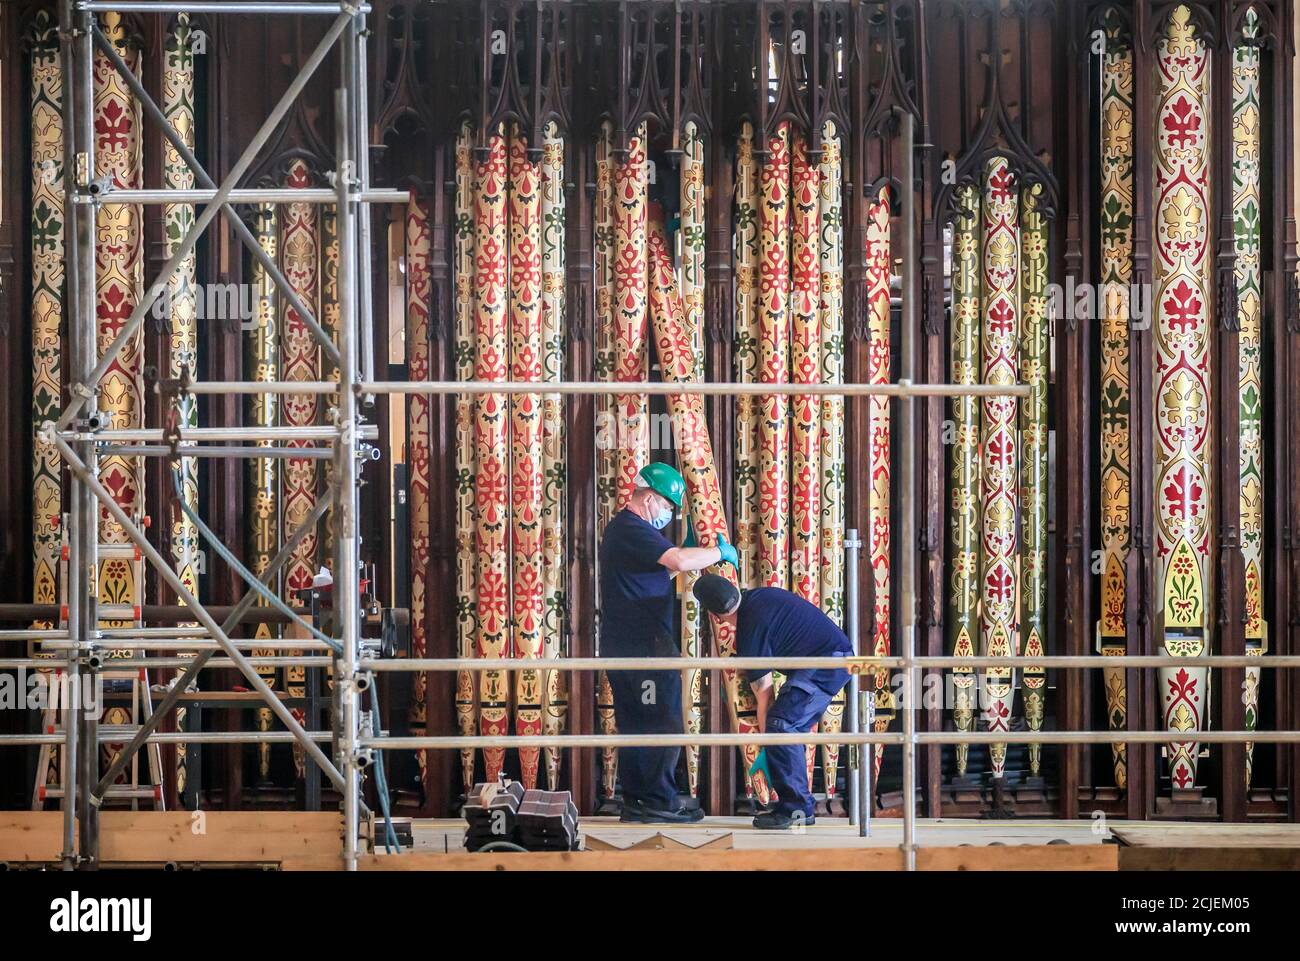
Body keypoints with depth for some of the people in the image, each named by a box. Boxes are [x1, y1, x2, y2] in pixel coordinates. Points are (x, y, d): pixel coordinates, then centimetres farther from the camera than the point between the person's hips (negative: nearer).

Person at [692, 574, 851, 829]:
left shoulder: (750, 633, -14)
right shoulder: (760, 595, 11)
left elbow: (764, 698, -10)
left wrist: (766, 748, -2)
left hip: (827, 662, -10)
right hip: (839, 653, 10)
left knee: (779, 724, -16)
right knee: (791, 729, 12)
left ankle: (795, 808, -15)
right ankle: (801, 808, 13)